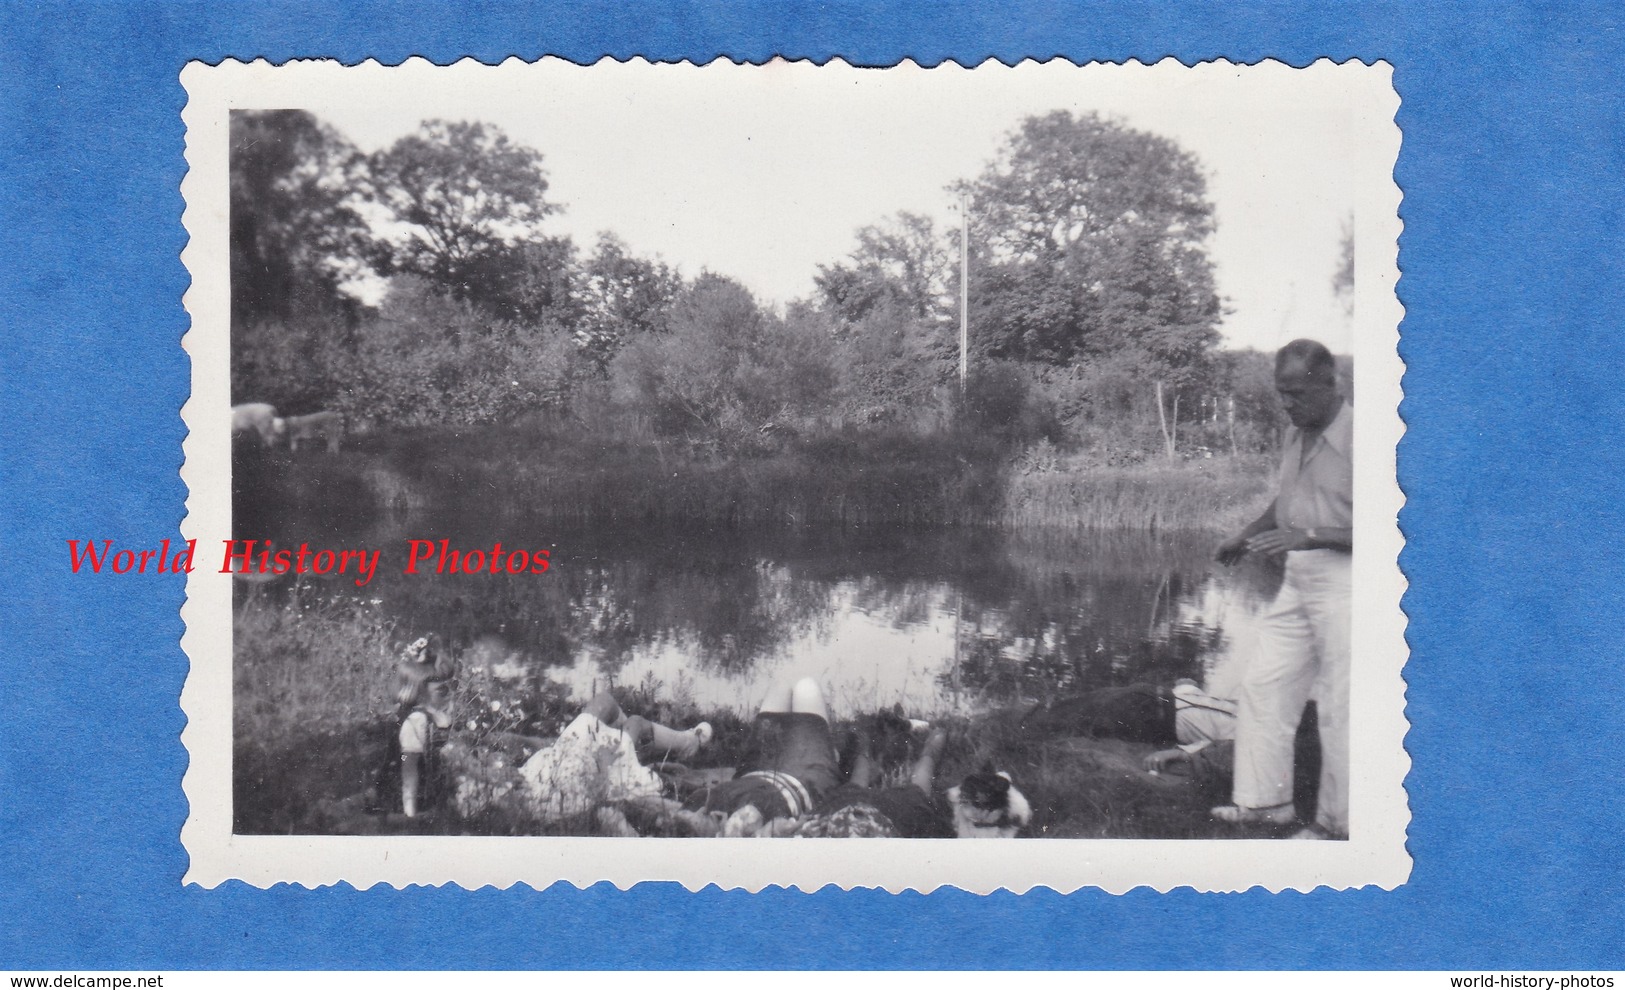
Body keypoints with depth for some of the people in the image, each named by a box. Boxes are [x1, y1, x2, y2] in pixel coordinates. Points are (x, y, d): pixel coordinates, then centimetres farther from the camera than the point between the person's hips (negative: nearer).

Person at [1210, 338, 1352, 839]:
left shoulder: (1356, 439, -16)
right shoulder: (1297, 436, 10)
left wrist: (1309, 536, -26)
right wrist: (1246, 536, 15)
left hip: (1344, 584, -8)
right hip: (1298, 581, 9)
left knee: (1339, 708, -1)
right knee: (1262, 686, 9)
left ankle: (1337, 821, 11)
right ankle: (1265, 799, 20)